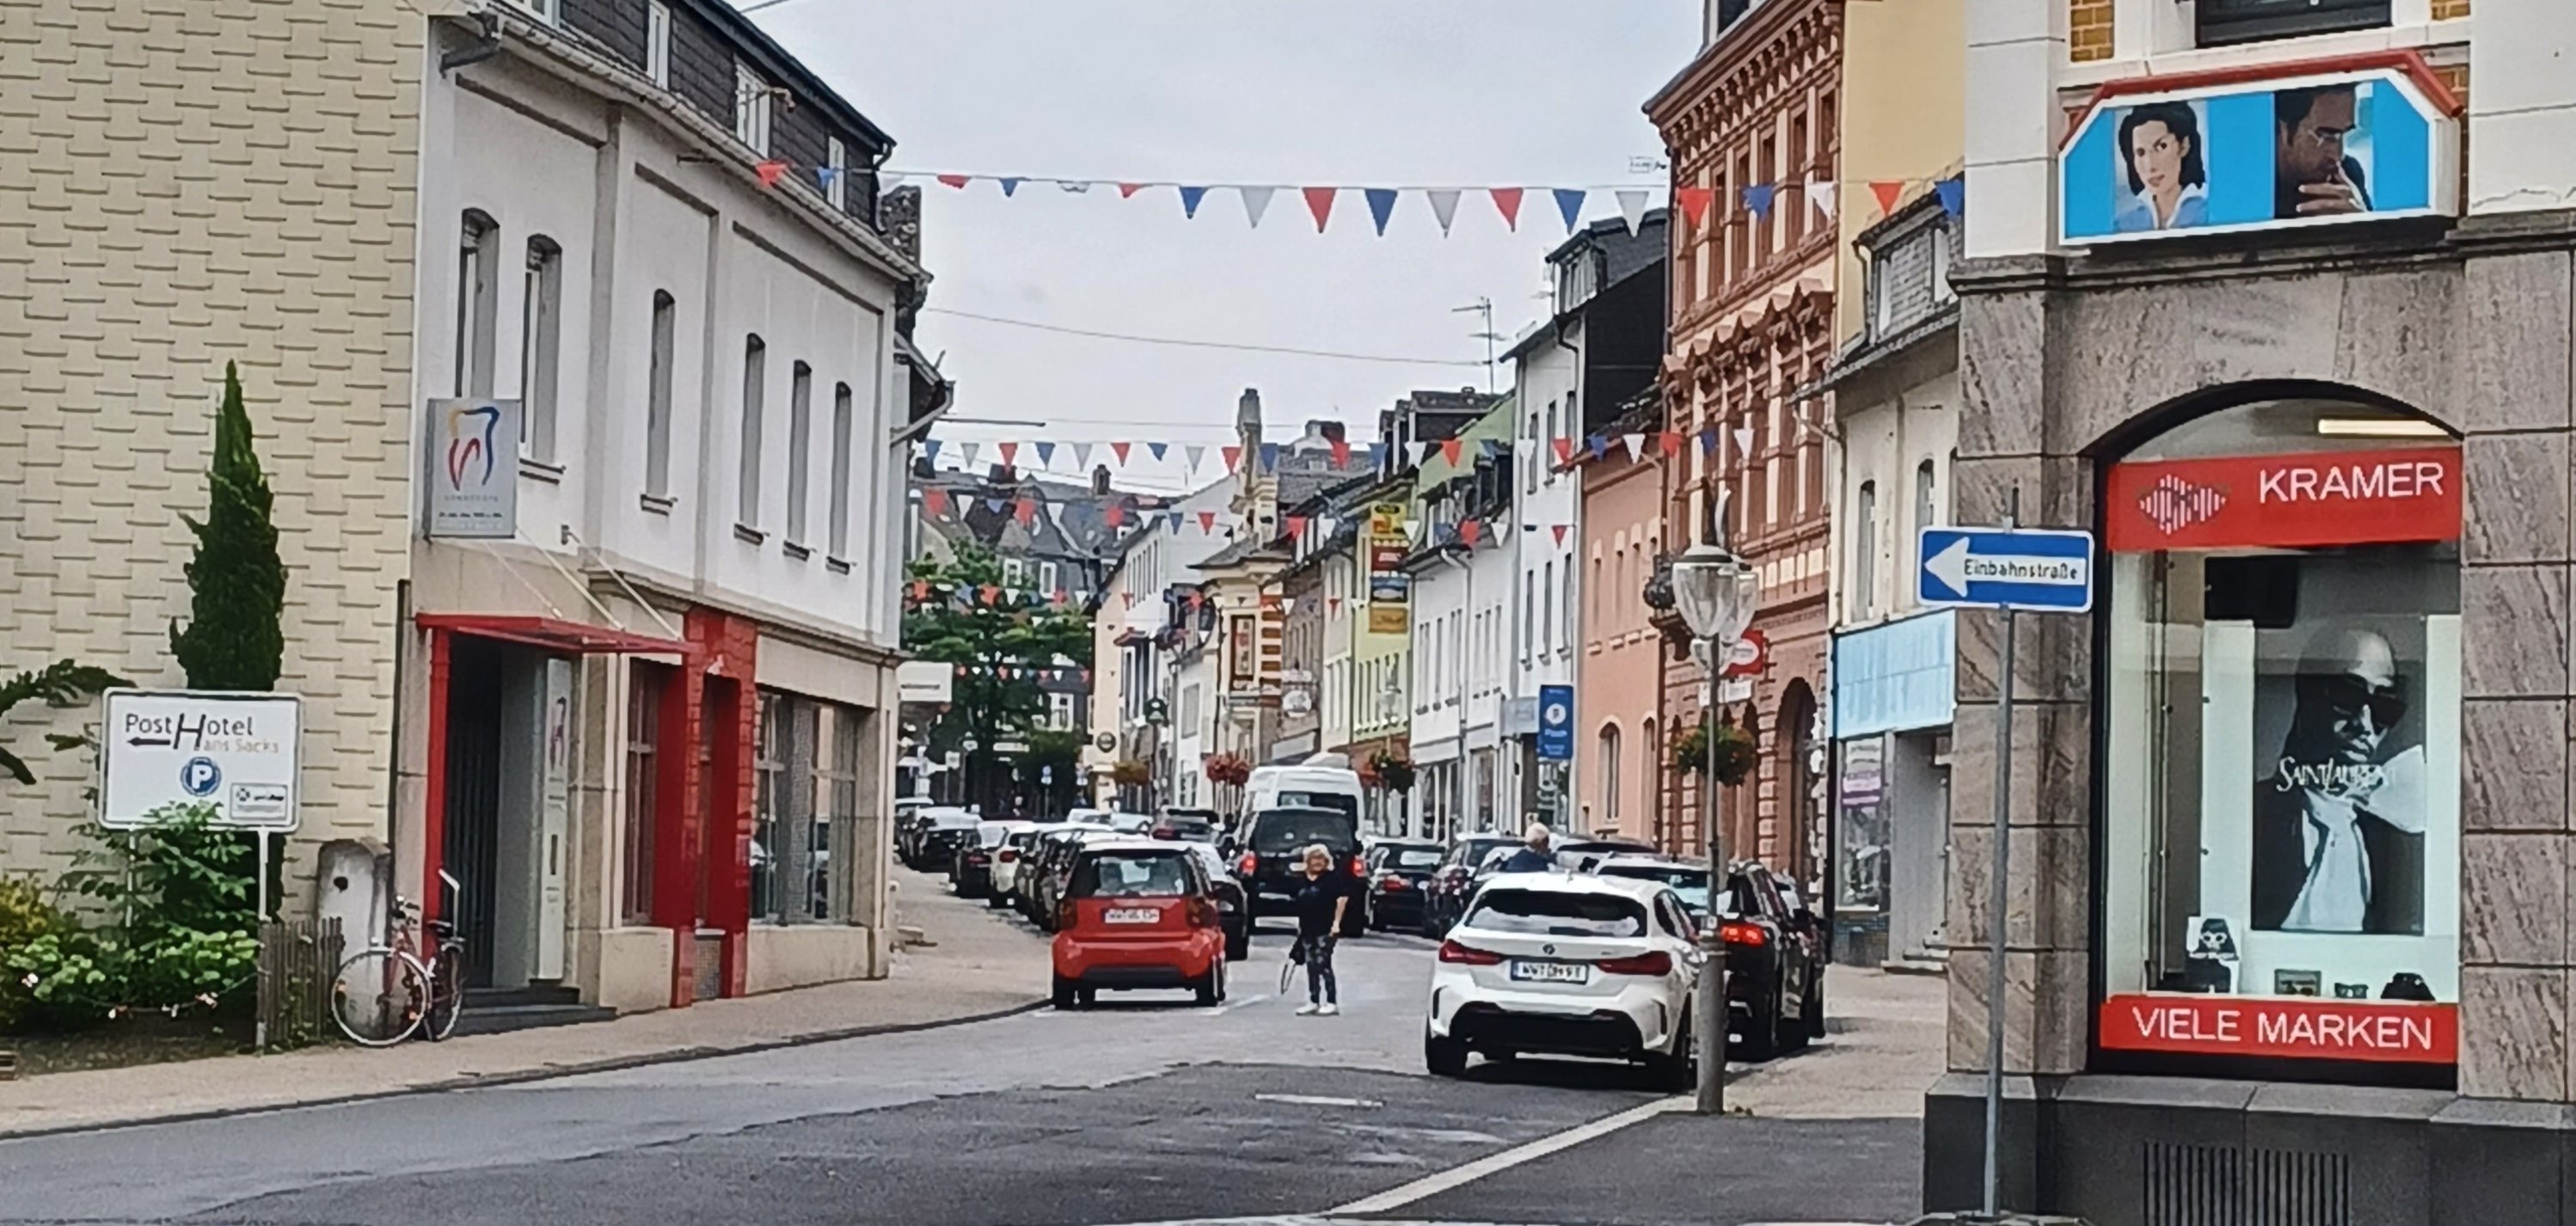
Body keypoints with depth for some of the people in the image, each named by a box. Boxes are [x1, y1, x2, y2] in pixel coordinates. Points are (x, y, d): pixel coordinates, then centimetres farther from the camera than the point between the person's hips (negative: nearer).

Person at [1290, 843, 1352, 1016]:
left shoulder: (1333, 878, -6)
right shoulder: (1303, 881, 13)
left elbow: (1342, 898, -11)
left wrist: (1336, 922, -15)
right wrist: (1299, 927, 16)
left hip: (1325, 930, -7)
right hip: (1308, 930, 7)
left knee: (1323, 965, -7)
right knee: (1311, 967, 10)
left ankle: (1332, 1003, -1)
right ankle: (1313, 1002, 16)